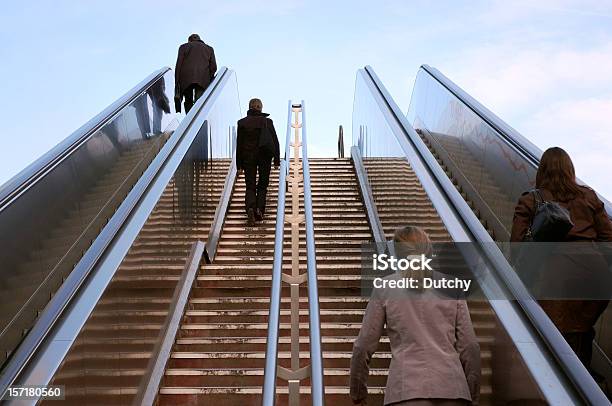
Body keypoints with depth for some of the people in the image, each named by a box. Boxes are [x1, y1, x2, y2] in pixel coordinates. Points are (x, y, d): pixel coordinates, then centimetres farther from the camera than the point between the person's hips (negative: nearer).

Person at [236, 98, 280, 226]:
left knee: (250, 186, 5)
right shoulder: (267, 121, -3)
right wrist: (277, 159, 5)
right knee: (262, 185, 13)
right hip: (264, 157, 0)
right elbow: (275, 141, -2)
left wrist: (239, 163, 6)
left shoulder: (242, 123, -1)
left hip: (248, 157, 0)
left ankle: (250, 208, -19)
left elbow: (239, 144, 0)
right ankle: (259, 209, -1)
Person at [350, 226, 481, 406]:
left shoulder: (385, 288, 5)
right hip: (452, 390, 3)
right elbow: (469, 346, 8)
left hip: (407, 390, -2)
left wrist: (357, 391, 19)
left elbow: (364, 346, 5)